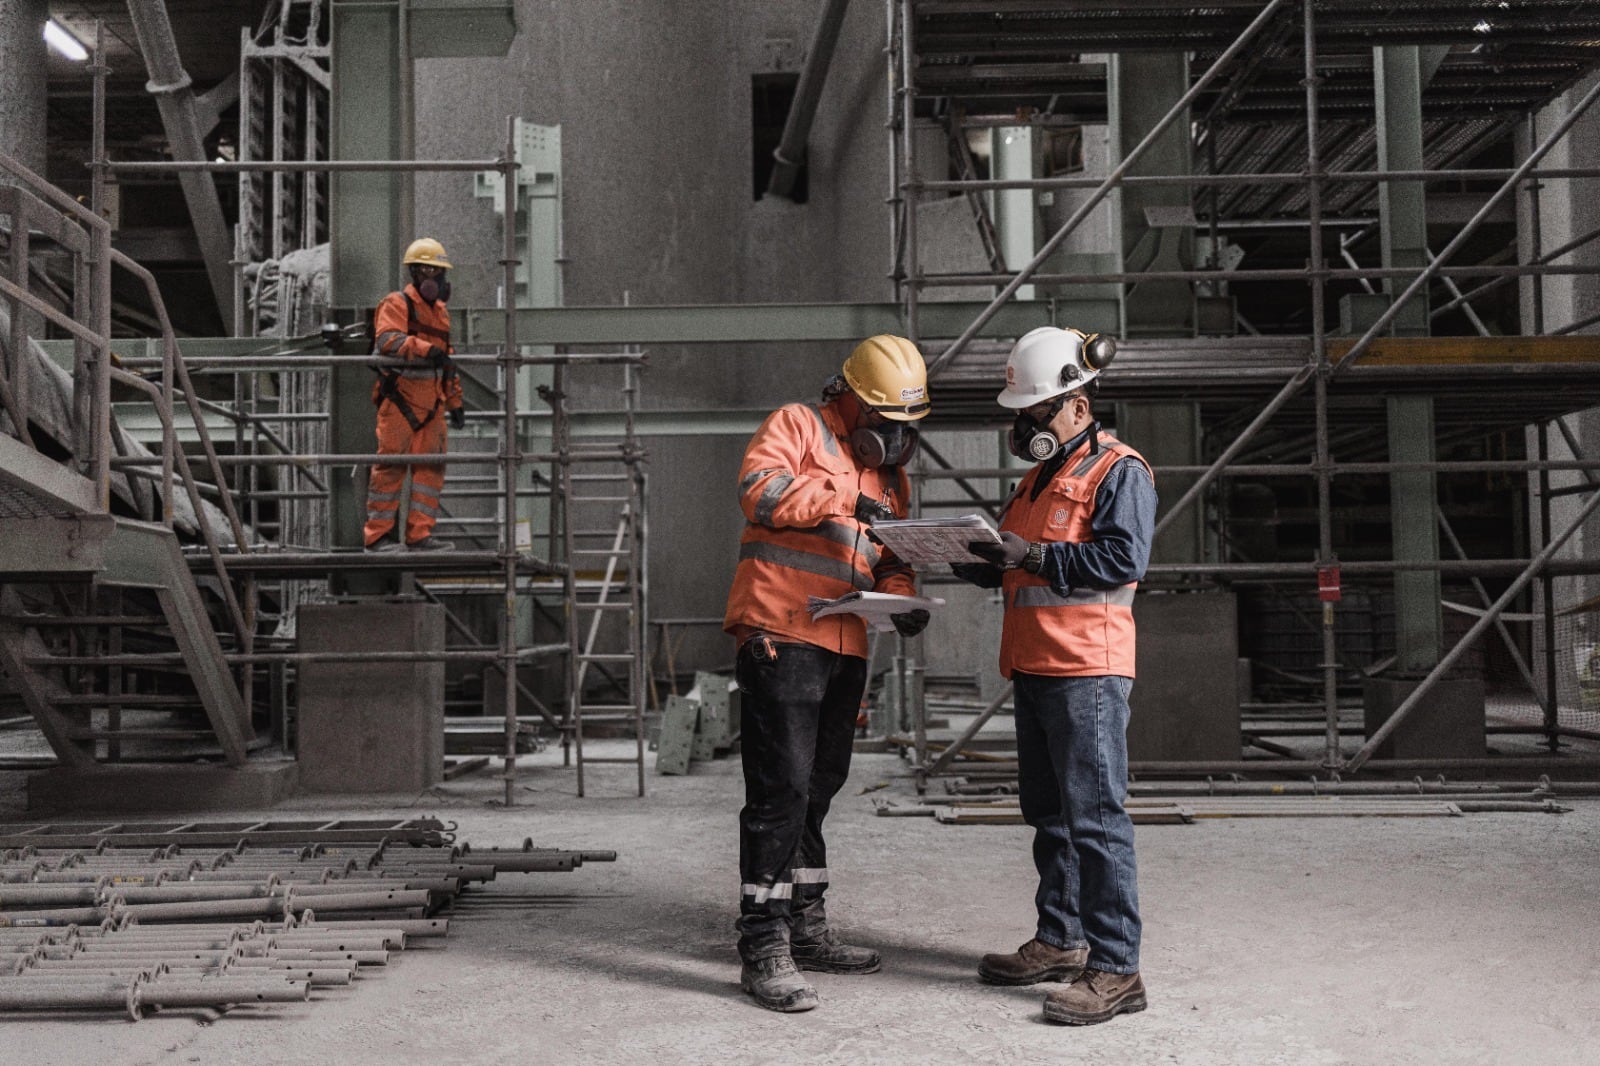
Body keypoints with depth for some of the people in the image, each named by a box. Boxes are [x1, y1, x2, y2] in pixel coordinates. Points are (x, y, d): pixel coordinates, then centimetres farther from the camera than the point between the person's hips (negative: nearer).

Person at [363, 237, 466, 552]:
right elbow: (387, 339, -24)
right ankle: (378, 535, -1)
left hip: (431, 403, 8)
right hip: (400, 399, -8)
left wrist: (454, 402, 23)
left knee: (431, 466, 4)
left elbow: (447, 361, 26)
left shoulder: (441, 310, 21)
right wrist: (425, 349, -36)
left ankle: (420, 534, 9)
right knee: (391, 464, -6)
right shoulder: (397, 304, -4)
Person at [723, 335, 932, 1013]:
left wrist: (900, 599, 0)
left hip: (845, 650, 8)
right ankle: (763, 949, -4)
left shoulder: (891, 473, 21)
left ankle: (805, 929, 28)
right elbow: (760, 488, -19)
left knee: (818, 788, 16)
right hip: (781, 638, -8)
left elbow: (889, 562, 21)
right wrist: (844, 497, -21)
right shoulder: (797, 426, -1)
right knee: (781, 789, -10)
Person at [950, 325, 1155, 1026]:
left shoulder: (1118, 471, -6)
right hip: (1034, 668, 10)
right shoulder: (1039, 477, 22)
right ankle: (1061, 941, 27)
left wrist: (1032, 556, -20)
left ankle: (1115, 968, -4)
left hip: (1087, 670, -10)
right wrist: (977, 559, 5)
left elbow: (1125, 558, -19)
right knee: (1049, 813, 16)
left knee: (1095, 817, -9)